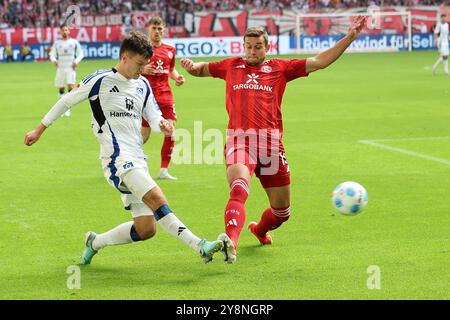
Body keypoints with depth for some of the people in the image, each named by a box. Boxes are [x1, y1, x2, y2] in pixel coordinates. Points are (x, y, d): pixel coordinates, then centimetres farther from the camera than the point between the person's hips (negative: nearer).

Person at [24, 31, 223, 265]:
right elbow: (66, 101, 7)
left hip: (137, 161, 8)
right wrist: (39, 130, 14)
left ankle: (95, 242, 24)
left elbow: (154, 118, 16)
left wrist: (162, 125, -9)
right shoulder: (101, 80, -3)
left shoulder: (142, 84, 16)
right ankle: (200, 246, -35)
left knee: (146, 229, 4)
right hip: (117, 158, -8)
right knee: (156, 198, -28)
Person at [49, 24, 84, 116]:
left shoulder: (74, 42, 4)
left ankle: (68, 109, -15)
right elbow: (52, 54, 5)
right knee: (61, 89, 5)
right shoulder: (57, 43, 8)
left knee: (70, 86, -17)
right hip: (60, 68, 2)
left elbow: (80, 53, 6)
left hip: (71, 68, -2)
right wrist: (54, 60, -17)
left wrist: (76, 61, -12)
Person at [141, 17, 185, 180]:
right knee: (144, 135, -2)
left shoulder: (170, 50, 11)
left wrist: (177, 77, 5)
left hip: (165, 95, 4)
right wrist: (141, 70, -18)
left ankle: (164, 170, 1)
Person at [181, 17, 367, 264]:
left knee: (282, 210, 11)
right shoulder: (232, 66, 18)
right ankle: (231, 242, -48)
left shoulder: (280, 68, 16)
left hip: (271, 141, 2)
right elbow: (201, 69, 33)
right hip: (239, 139, -2)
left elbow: (319, 61, 13)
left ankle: (259, 230, 43)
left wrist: (350, 36, 8)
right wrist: (192, 66, 9)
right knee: (239, 189, -31)